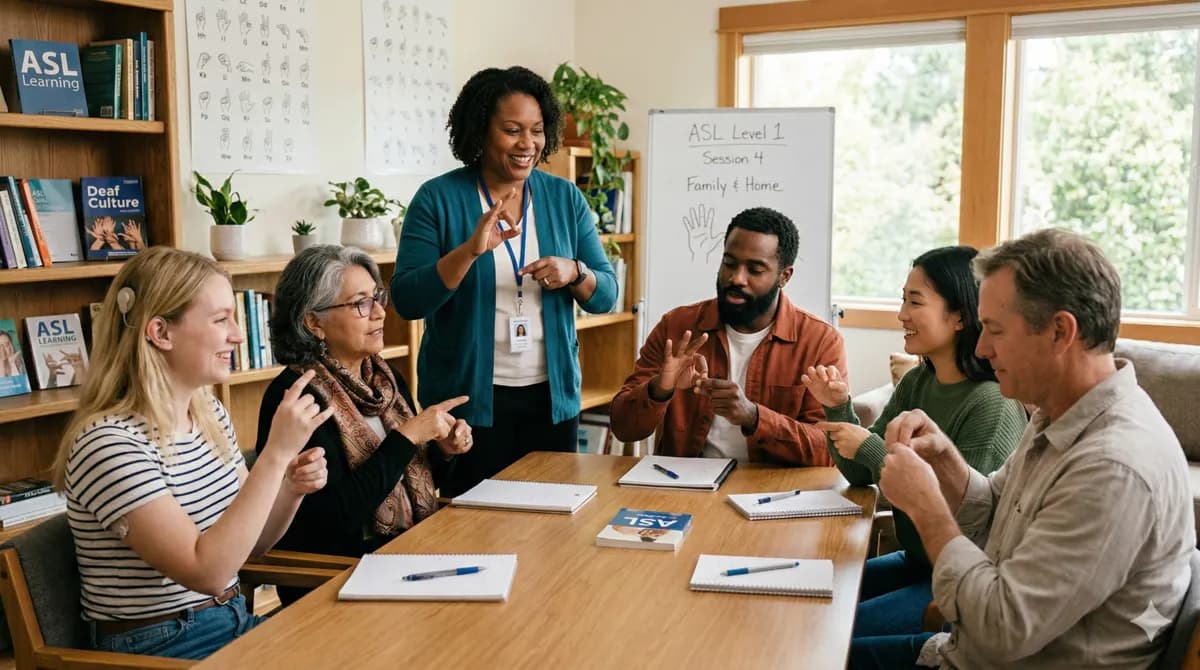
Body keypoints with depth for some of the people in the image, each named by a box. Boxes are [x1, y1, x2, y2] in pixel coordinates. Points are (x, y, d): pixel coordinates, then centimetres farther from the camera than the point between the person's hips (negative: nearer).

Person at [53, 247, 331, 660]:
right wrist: (276, 453, -27)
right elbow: (208, 571, -25)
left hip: (235, 624, 7)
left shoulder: (209, 412, 4)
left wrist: (291, 489, -8)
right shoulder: (108, 441, -20)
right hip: (160, 648, -7)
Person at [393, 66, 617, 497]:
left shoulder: (565, 198, 4)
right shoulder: (438, 199, -6)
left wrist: (574, 271, -16)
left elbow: (606, 296, 5)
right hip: (469, 400, -3)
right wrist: (470, 251, -26)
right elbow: (406, 300, -12)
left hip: (552, 396, 3)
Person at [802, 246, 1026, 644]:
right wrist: (838, 410, -12)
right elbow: (861, 476, 5)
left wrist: (870, 447, -24)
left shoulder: (993, 405, -22)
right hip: (917, 562, 8)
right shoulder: (917, 382, 2)